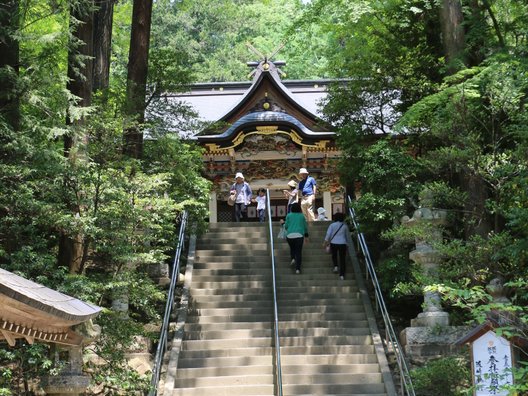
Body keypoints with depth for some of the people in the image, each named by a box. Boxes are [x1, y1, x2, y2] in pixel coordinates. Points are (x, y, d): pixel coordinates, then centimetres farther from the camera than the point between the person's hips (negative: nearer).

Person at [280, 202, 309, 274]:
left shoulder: (289, 215, 4)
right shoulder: (302, 216, 7)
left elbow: (286, 226, 6)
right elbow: (305, 227, 14)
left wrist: (283, 223, 27)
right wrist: (306, 235, 27)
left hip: (290, 235, 1)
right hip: (299, 235, -1)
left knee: (292, 248, 26)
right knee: (298, 252, 2)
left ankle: (293, 258, 1)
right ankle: (297, 268, -5)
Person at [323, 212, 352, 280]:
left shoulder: (332, 225, -1)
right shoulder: (345, 226, 5)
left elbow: (328, 234, -7)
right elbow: (348, 236, 15)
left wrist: (325, 242, -3)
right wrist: (348, 242, 30)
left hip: (333, 243, 0)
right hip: (342, 244, 0)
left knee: (334, 255, 27)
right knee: (342, 259, 3)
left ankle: (335, 266, 6)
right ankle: (342, 275, 0)